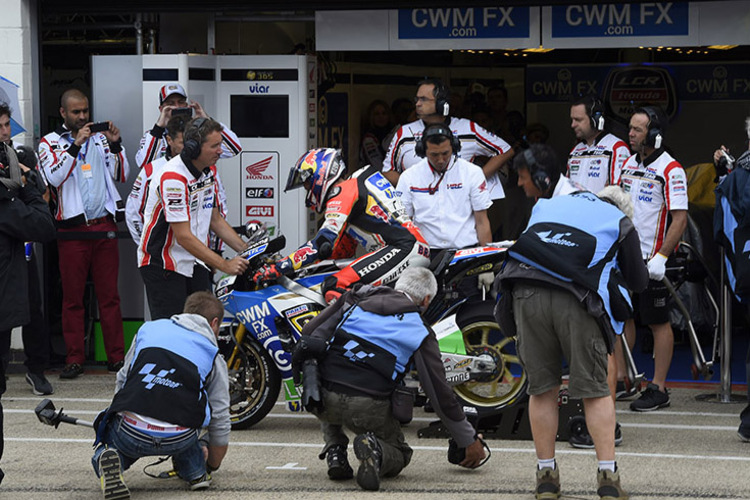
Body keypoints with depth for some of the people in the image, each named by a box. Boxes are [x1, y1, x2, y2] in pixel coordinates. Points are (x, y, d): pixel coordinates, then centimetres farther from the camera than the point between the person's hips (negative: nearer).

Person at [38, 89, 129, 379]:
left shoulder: (100, 138, 13)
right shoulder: (51, 142, 5)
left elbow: (121, 176, 8)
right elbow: (54, 177, -11)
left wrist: (115, 145, -6)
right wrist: (76, 145, -18)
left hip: (104, 225, 2)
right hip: (72, 229, -2)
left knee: (110, 295, 3)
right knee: (72, 297, 0)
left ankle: (116, 356, 6)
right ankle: (74, 359, 4)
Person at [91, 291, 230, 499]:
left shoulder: (149, 329, 21)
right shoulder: (214, 356, 16)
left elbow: (122, 381, 27)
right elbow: (220, 420, 19)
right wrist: (212, 465, 37)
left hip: (130, 433, -1)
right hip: (179, 439, 1)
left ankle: (108, 459, -4)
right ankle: (195, 470, 25)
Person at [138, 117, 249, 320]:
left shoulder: (209, 170, 6)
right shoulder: (173, 177, -23)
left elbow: (215, 220, 16)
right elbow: (183, 236, -26)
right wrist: (224, 265, -25)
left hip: (196, 264, 9)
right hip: (162, 265, -9)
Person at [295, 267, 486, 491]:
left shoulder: (356, 299, 16)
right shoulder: (420, 332, 9)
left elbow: (309, 331, 11)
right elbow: (440, 391, 8)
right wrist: (470, 440, 18)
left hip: (323, 400, 3)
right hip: (369, 408, -3)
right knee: (399, 456, 24)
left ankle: (335, 451, 14)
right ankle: (376, 451, -12)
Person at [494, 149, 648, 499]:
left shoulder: (543, 205, 34)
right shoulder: (619, 221, 27)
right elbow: (638, 282, 32)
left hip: (526, 294, 2)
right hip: (577, 300, -2)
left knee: (542, 389, 11)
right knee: (595, 390, 6)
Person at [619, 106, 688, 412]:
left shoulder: (671, 170, -12)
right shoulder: (629, 164, 11)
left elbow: (680, 219, -16)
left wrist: (661, 257, -22)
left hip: (652, 260, -7)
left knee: (658, 323, 0)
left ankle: (658, 389, 4)